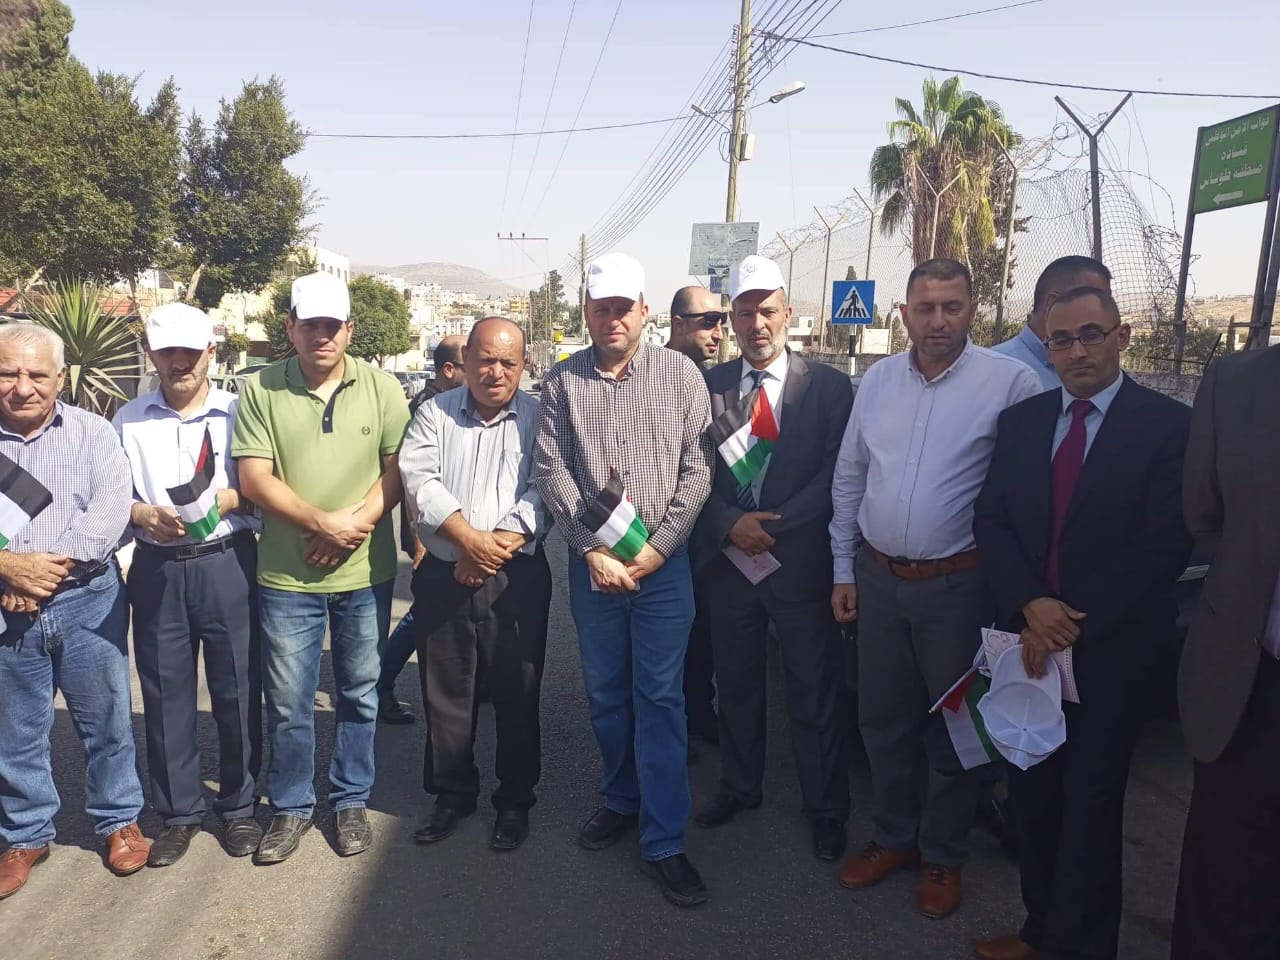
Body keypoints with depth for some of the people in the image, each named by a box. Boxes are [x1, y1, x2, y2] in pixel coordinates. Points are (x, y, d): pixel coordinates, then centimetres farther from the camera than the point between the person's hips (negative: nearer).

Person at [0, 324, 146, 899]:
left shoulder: (92, 432, 0)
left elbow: (111, 510, -11)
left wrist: (50, 569, -18)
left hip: (87, 601, -1)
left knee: (107, 721, 9)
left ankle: (119, 820, 27)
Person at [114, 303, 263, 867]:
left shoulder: (239, 412, 2)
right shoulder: (129, 419, 8)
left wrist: (227, 499, -17)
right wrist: (143, 514, -13)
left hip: (228, 564, -2)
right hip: (157, 570, 2)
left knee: (238, 689, 5)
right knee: (166, 693, 9)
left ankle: (239, 805, 24)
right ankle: (178, 812, 27)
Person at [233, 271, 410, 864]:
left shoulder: (381, 388, 0)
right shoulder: (260, 390, -2)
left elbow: (399, 468, -2)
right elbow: (254, 480, -7)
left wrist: (356, 523, -17)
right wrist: (323, 522, -17)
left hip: (366, 574, 1)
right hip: (286, 577, 0)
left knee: (359, 694, 14)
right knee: (287, 703, 9)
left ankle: (351, 800, 32)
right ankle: (291, 807, 29)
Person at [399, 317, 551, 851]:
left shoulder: (539, 418, 1)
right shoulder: (435, 413, 6)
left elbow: (541, 492, -9)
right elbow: (419, 479, -7)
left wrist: (498, 545, -18)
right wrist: (470, 539, -18)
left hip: (516, 578, -2)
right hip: (443, 576, 2)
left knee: (517, 694, 7)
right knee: (444, 693, 12)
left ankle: (515, 800, 26)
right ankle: (452, 793, 31)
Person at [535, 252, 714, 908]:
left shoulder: (680, 374, 0)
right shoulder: (562, 381, 3)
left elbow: (697, 470, -3)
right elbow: (553, 472, -2)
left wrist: (656, 548, -10)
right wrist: (592, 551, -10)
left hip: (664, 562, -2)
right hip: (592, 562, 2)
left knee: (660, 699, 2)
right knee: (606, 693, 14)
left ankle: (664, 840, 11)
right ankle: (622, 799, 35)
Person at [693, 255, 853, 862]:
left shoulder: (828, 385, -3)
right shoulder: (708, 385, 3)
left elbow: (837, 473, -7)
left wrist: (773, 525, -14)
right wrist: (730, 525, -13)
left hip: (801, 558, -2)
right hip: (728, 557, 3)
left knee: (815, 691, 9)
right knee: (736, 685, 17)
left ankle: (825, 808, 27)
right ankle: (739, 788, 36)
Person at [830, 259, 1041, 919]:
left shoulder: (1009, 382, -12)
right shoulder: (878, 380, 3)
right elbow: (848, 476, 8)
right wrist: (844, 569, 8)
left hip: (957, 584, -4)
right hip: (877, 577, 4)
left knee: (952, 726, 13)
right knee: (883, 719, 17)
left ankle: (943, 857, 33)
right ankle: (894, 837, 38)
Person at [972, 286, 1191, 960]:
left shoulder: (1169, 425, -8)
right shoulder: (1020, 421, 5)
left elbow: (1165, 545, -13)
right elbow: (990, 521, 1)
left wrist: (1075, 624, -15)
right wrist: (1031, 606, -14)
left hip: (1111, 648, -4)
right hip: (1030, 642, 4)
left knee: (1091, 803, 8)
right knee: (1031, 794, 13)